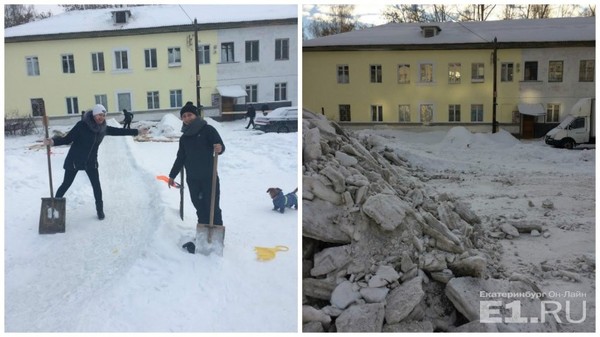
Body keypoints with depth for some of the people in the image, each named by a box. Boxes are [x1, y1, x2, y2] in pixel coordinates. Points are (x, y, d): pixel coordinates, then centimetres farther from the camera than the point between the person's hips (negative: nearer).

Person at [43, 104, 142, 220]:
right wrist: (53, 141, -35)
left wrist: (137, 132, 11)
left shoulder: (103, 128, -5)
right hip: (75, 160, -4)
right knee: (66, 184, 6)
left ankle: (100, 209, 19)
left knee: (96, 185, 2)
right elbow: (67, 139, -19)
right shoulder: (82, 125, -21)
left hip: (91, 161, 4)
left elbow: (119, 131, 8)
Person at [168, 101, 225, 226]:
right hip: (192, 178, 6)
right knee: (199, 206, 9)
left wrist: (219, 149, -35)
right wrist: (172, 175, 24)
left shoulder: (207, 130, -4)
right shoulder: (184, 138, 15)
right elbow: (180, 158, 23)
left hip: (209, 176, -5)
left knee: (212, 206, -5)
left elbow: (221, 146, -11)